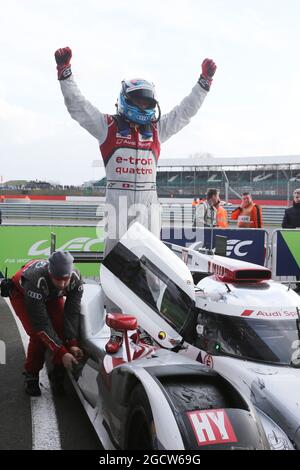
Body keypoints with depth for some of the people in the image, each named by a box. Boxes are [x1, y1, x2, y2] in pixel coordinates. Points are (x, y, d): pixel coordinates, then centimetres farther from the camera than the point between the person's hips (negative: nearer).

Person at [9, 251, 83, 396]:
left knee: (62, 329, -16)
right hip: (21, 293, -4)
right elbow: (41, 323, -41)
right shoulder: (36, 281, -45)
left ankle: (57, 375, 2)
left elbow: (72, 313, -27)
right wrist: (62, 353, -41)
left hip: (52, 296, 4)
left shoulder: (76, 279, -34)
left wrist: (72, 344, -36)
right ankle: (31, 376, 2)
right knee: (38, 335, -21)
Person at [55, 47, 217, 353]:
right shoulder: (108, 126, 6)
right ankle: (116, 331, 4)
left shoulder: (156, 129, 15)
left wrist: (204, 82, 16)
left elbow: (185, 111, 20)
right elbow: (77, 105, 2)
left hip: (148, 201, 3)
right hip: (118, 200, -3)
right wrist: (65, 73, -6)